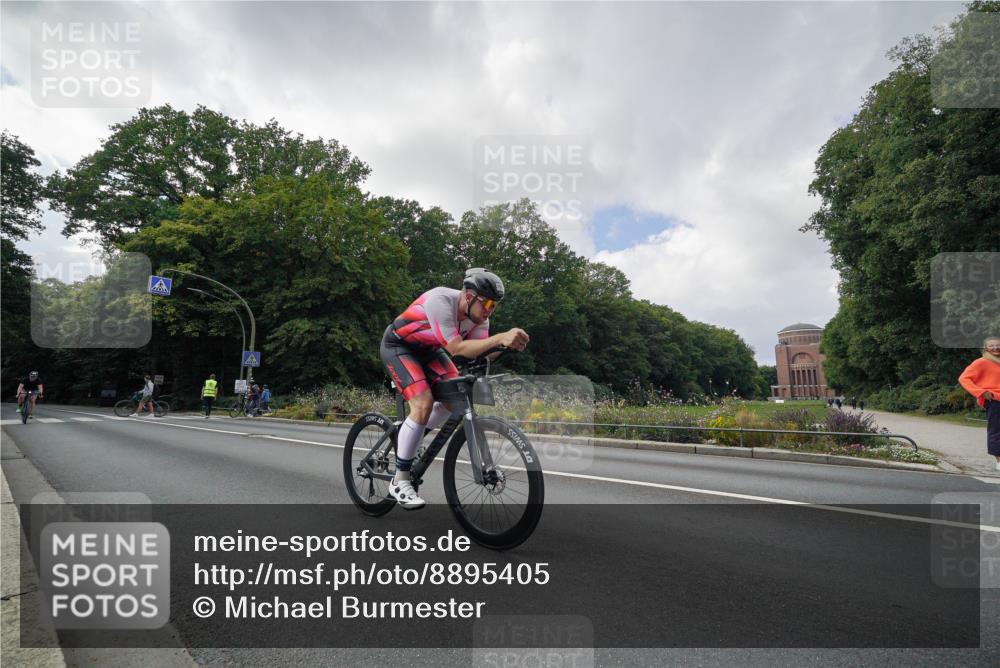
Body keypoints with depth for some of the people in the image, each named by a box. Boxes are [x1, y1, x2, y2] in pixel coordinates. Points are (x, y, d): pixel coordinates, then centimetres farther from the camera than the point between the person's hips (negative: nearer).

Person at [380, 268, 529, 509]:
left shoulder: (478, 314, -12)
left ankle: (407, 438, 19)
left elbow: (479, 353, -19)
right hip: (398, 346, -8)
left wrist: (506, 344, -37)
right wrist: (500, 338, -51)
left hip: (427, 349, 8)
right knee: (423, 404, -23)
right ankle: (399, 482, -10)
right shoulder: (440, 300, -34)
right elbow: (456, 348, -42)